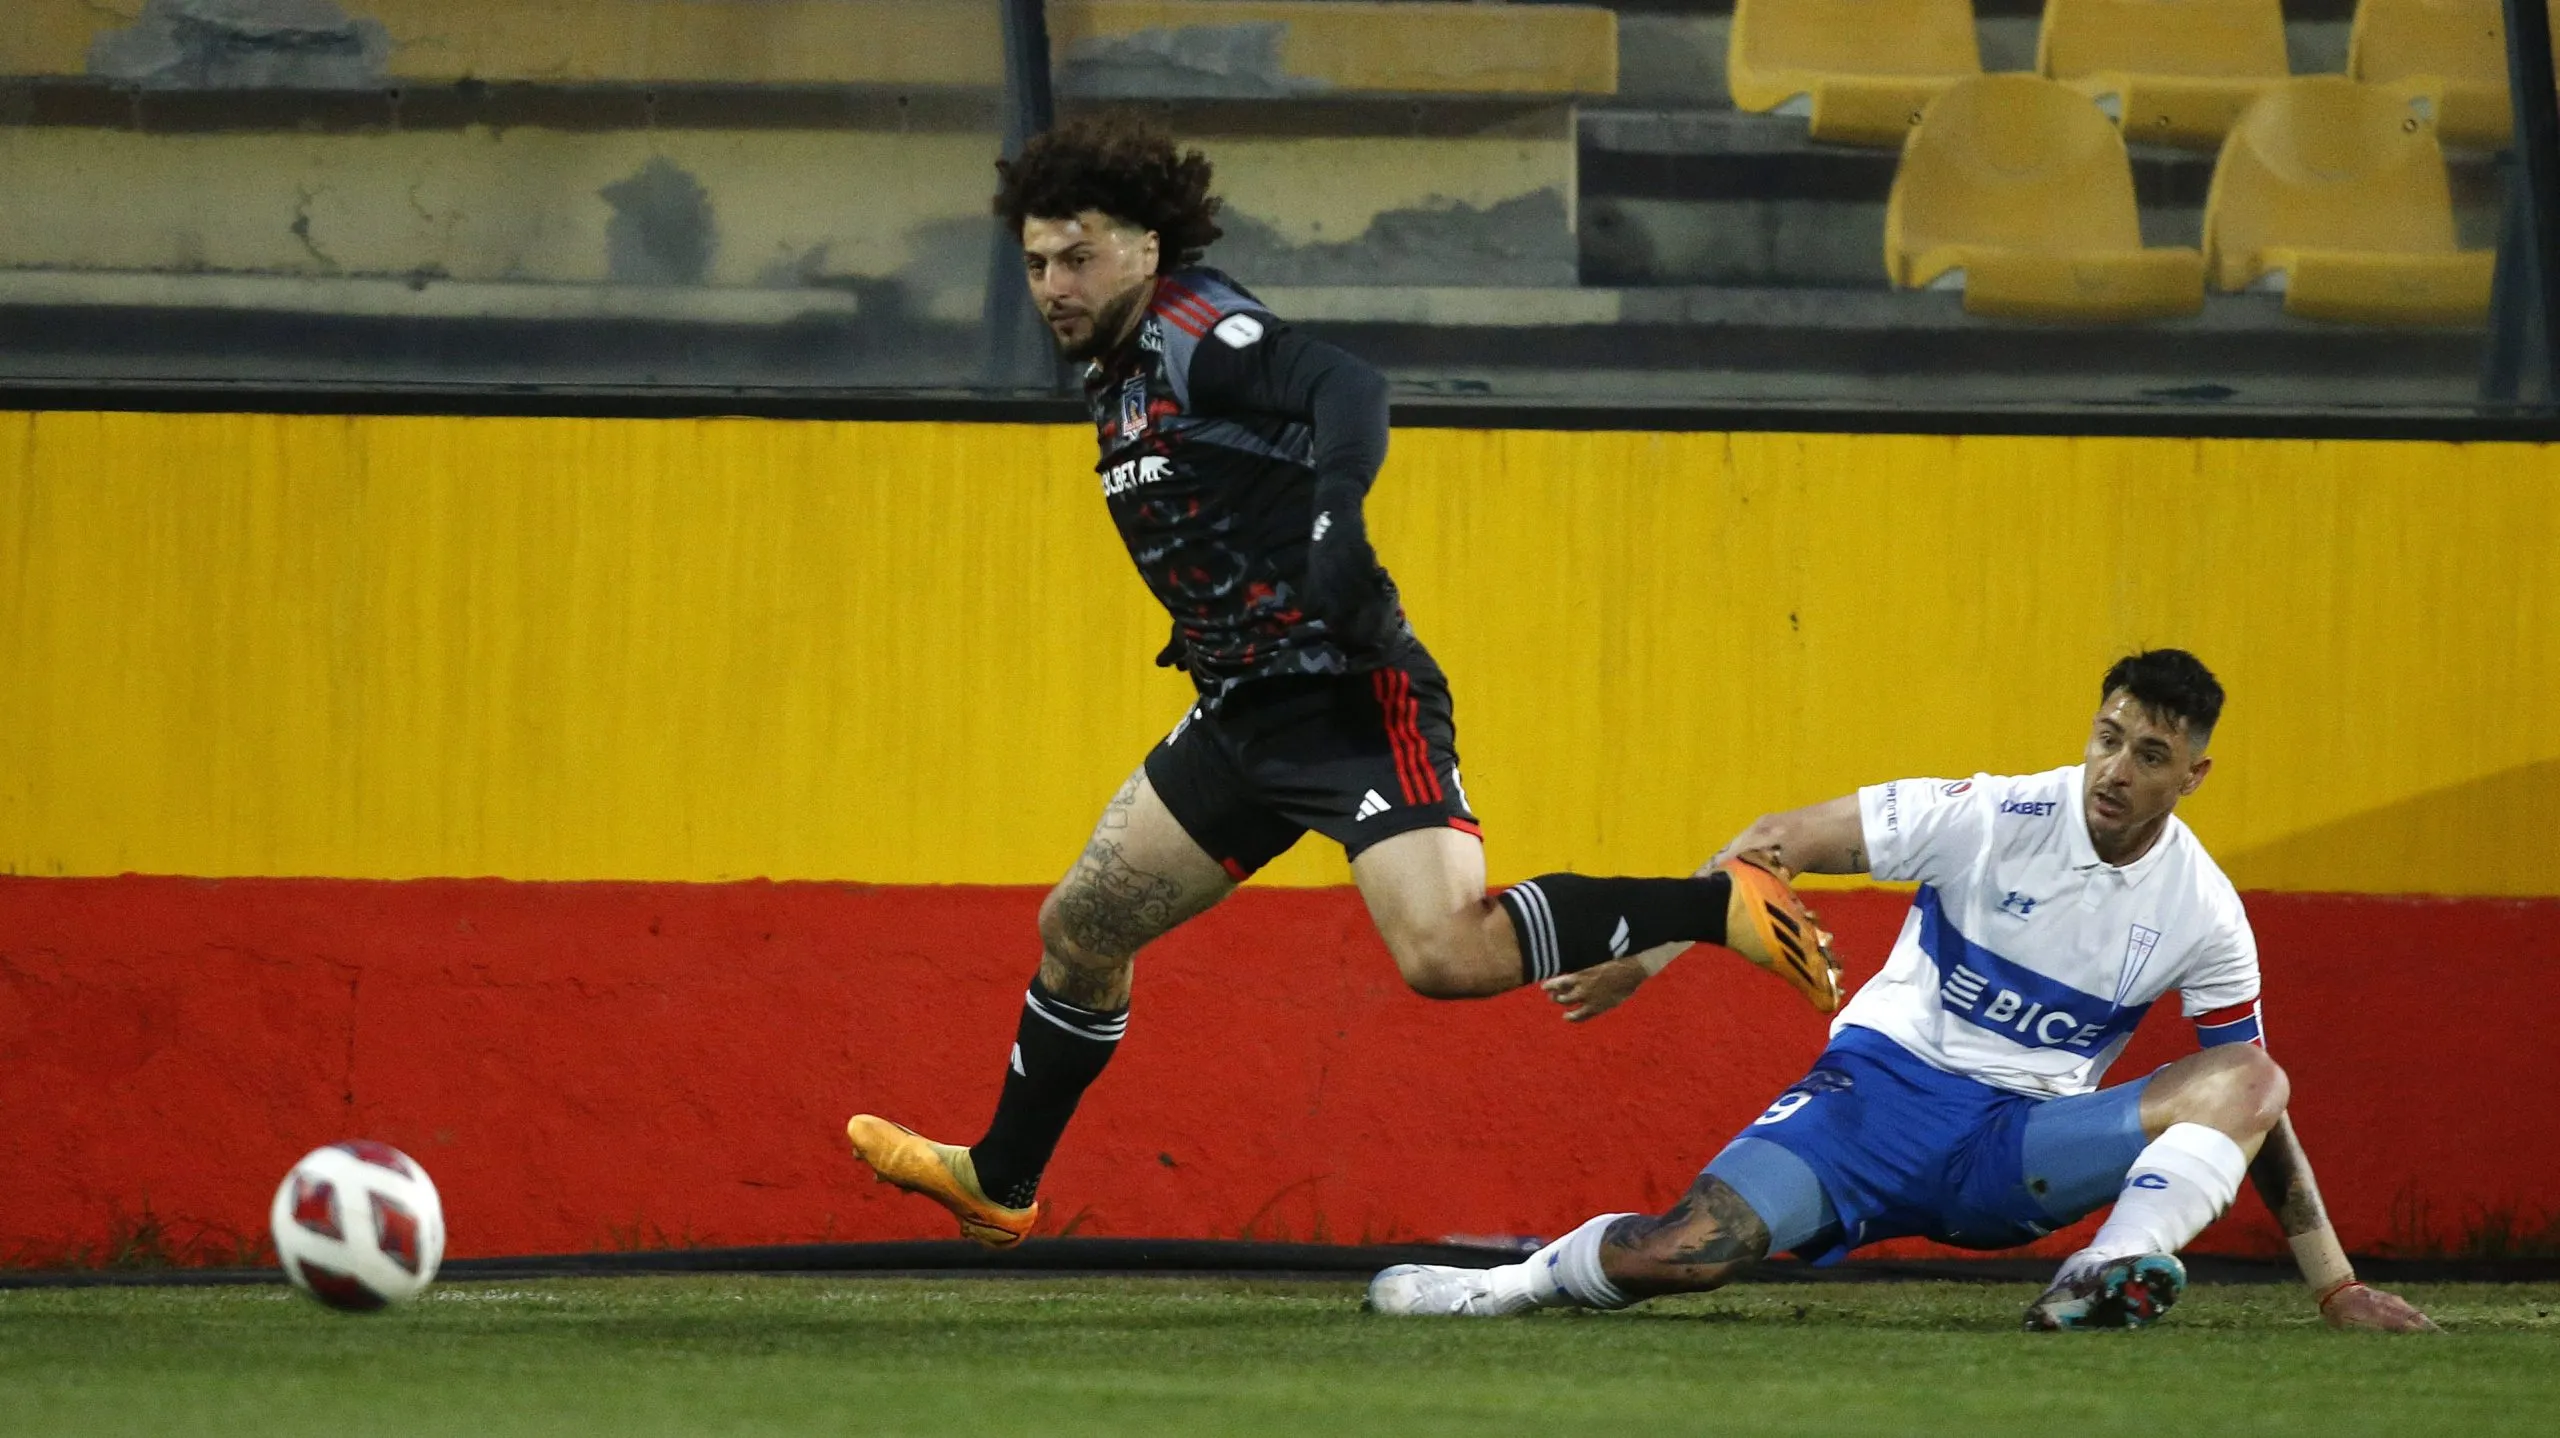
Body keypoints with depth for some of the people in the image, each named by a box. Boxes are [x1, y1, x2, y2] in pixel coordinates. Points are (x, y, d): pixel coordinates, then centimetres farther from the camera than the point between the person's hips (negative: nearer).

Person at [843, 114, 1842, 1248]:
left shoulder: (1201, 333, -13)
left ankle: (1722, 907, -16)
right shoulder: (1117, 372, 15)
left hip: (1346, 697, -10)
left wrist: (1337, 517, -44)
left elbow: (1348, 388, -30)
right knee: (1080, 926, 16)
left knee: (1447, 954, -26)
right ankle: (999, 1183, 33)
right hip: (1242, 716, 10)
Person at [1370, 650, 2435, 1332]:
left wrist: (2335, 1284, 4)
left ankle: (2105, 1279, -38)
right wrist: (1644, 952, -11)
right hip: (1887, 1089, -2)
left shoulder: (2204, 914, 0)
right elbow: (1782, 844, -5)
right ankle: (1524, 1281, 5)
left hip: (2025, 1151, 2)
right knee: (1685, 1255, -26)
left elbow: (2258, 1107, 8)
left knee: (2248, 1083, -20)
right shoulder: (1990, 819, -10)